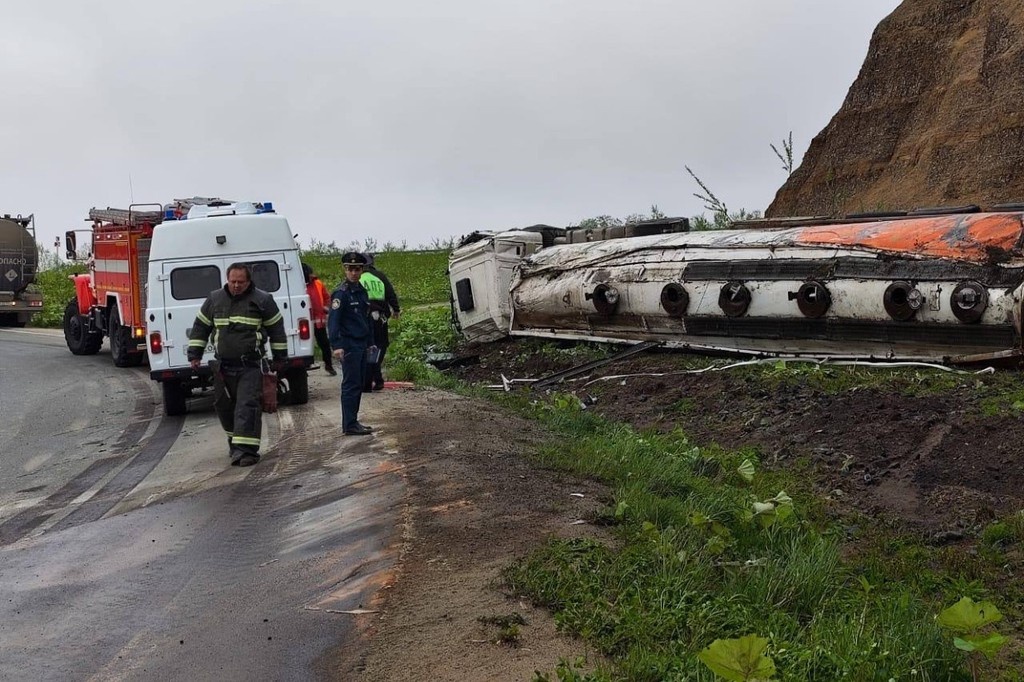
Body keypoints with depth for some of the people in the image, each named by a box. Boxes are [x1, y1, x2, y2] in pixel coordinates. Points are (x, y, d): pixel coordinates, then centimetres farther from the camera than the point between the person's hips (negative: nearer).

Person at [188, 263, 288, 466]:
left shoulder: (262, 300, -2)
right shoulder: (214, 299, 7)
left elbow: (276, 328, 5)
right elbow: (200, 327, 15)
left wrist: (279, 357, 6)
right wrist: (194, 355, 12)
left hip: (250, 366, -4)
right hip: (222, 366, 5)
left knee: (248, 406, -13)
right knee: (224, 406, 13)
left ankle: (246, 449, -15)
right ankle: (235, 443, 31)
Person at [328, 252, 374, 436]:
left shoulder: (361, 291, 15)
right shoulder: (341, 293, -11)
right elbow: (333, 320, -17)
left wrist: (370, 343, 21)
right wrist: (336, 345, -25)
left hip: (361, 344, 8)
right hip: (349, 345, -8)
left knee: (358, 384, 12)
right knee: (351, 385, -7)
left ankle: (353, 422, 20)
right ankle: (349, 425, -3)